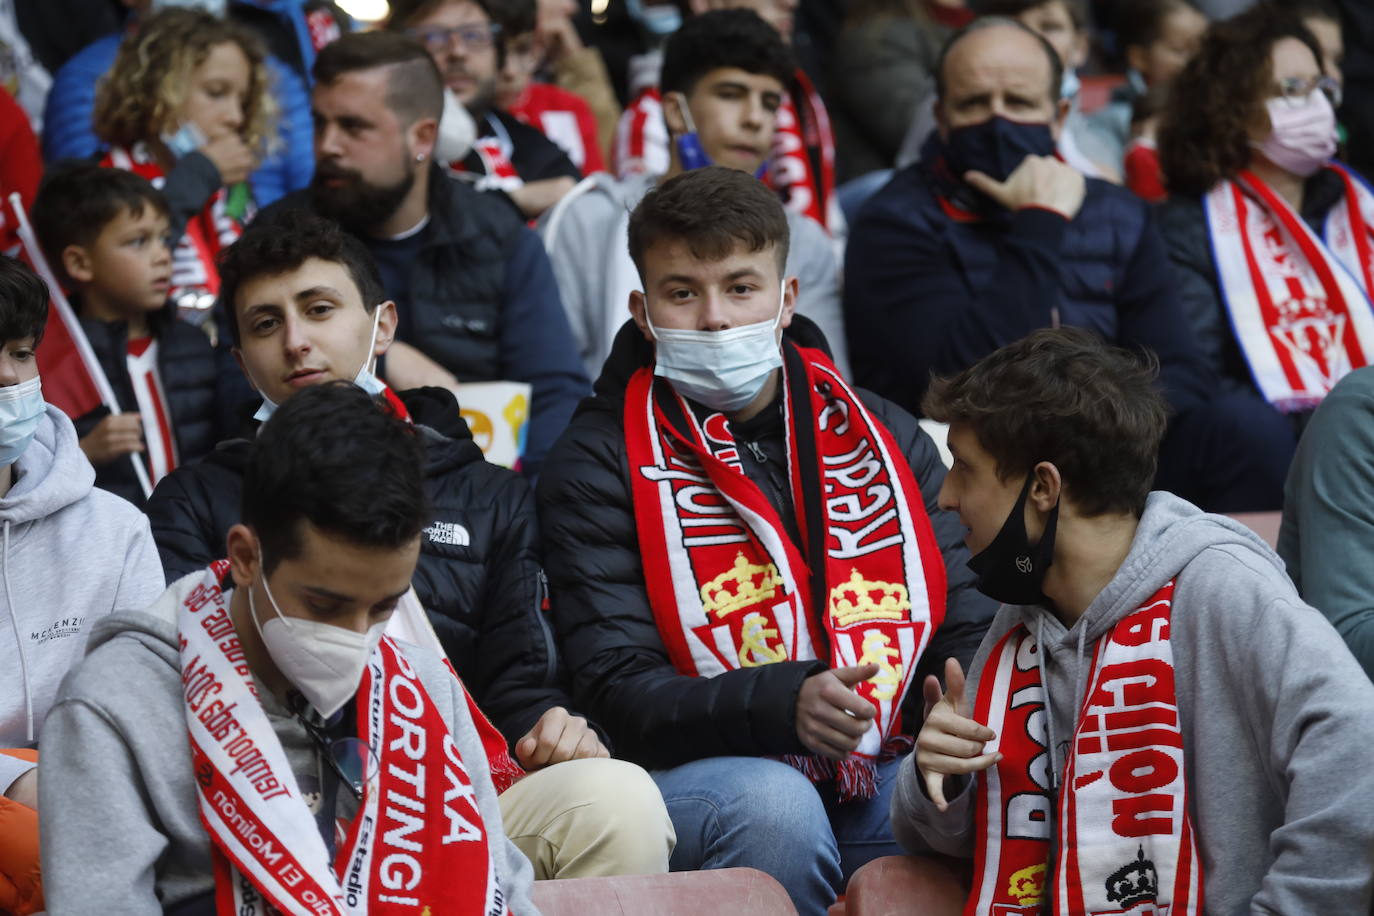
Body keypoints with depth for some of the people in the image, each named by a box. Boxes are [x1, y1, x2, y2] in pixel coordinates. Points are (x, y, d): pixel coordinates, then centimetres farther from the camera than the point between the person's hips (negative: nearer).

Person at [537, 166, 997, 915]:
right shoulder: (599, 464, 2)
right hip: (696, 771, -2)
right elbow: (618, 691, -8)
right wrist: (785, 701, -26)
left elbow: (965, 632, 14)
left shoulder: (886, 437, 15)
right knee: (774, 806, -37)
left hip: (884, 770, 2)